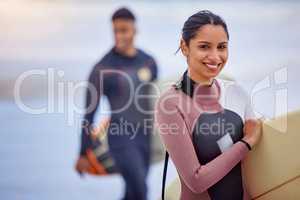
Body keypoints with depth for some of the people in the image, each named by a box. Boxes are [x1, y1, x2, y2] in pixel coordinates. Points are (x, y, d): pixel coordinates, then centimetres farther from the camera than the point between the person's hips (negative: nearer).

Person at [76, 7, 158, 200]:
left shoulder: (149, 62, 5)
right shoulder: (102, 69, -10)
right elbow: (89, 113, -5)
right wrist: (83, 154, -3)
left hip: (144, 139, 5)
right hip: (121, 139, -5)